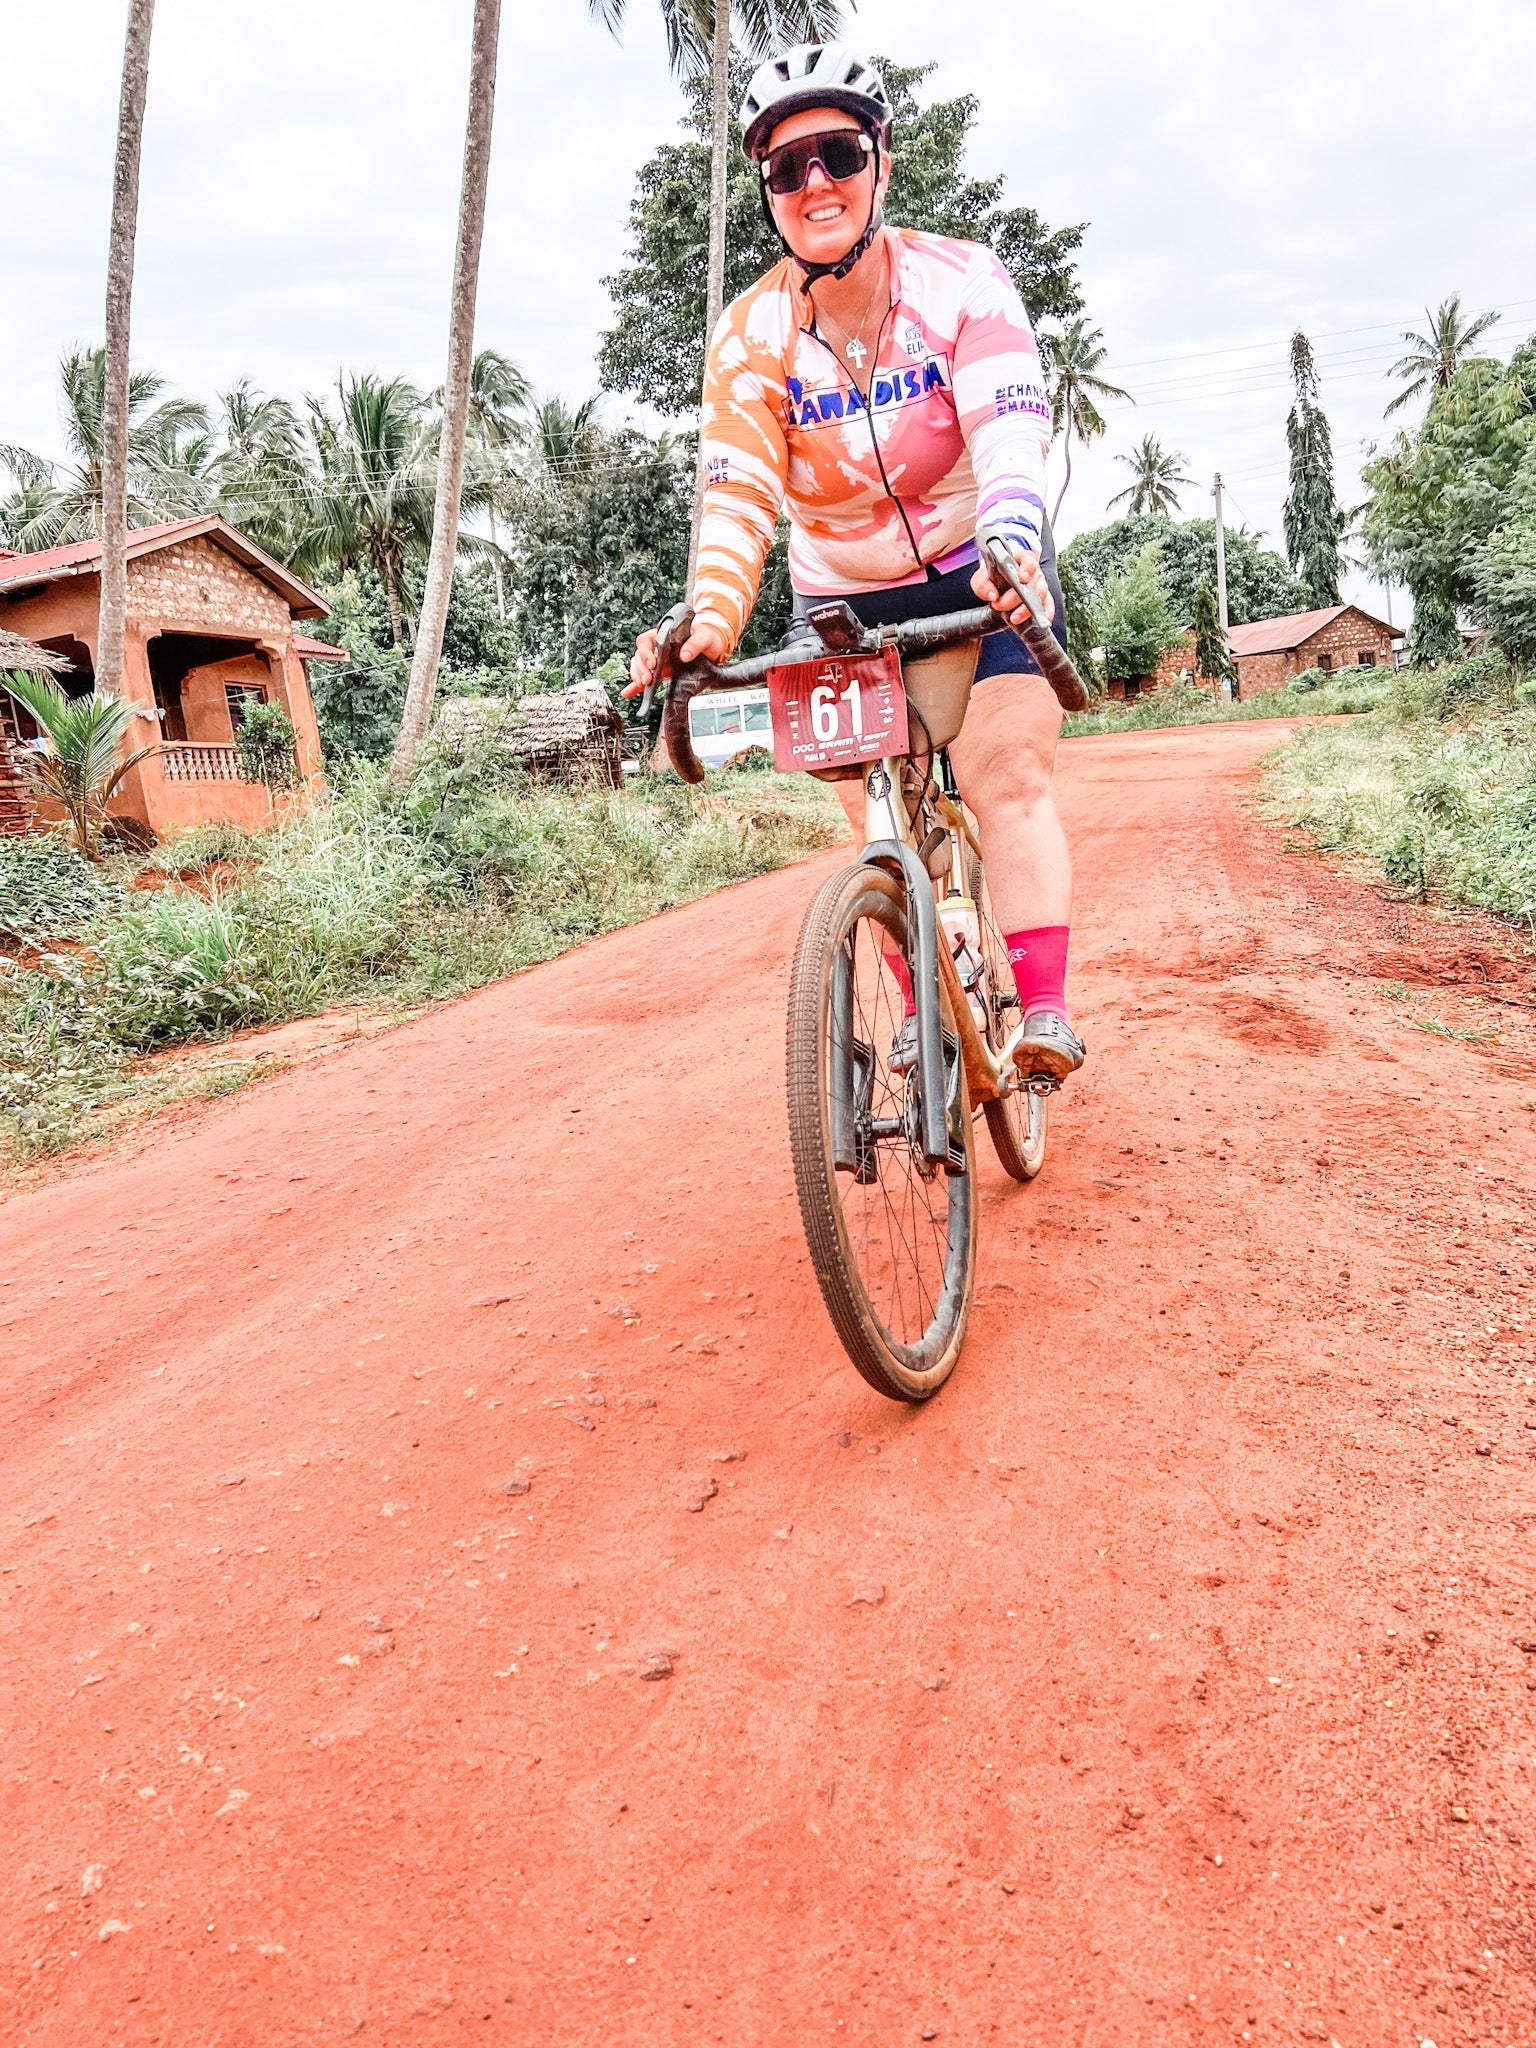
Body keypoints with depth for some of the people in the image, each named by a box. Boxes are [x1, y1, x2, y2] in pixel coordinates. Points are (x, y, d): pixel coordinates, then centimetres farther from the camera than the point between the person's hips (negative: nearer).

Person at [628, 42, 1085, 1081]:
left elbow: (1010, 436, -28)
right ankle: (929, 1007, 12)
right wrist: (711, 619, -41)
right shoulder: (751, 336, -11)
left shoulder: (961, 280, -15)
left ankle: (1045, 1009, -16)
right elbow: (737, 497, -22)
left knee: (1007, 782, -17)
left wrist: (1012, 550, -49)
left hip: (988, 583, -2)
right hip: (847, 604, 2)